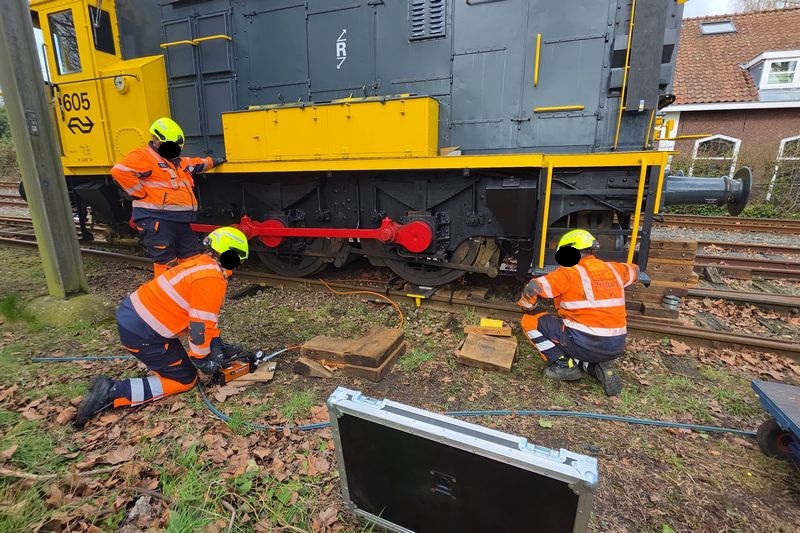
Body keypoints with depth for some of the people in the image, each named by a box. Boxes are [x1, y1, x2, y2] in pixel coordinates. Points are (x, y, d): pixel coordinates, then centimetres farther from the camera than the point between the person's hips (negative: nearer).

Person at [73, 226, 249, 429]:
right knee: (185, 379, 4)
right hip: (142, 332, -10)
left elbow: (205, 314, 15)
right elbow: (200, 326, -20)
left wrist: (218, 345, 15)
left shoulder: (203, 263, 7)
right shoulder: (212, 280, -22)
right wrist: (202, 360, -3)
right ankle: (112, 391, -2)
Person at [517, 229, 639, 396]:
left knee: (530, 321, 2)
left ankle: (564, 365, 1)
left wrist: (527, 308, 2)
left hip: (586, 343, -7)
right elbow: (634, 271, 31)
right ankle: (600, 366, 9)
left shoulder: (570, 273, -11)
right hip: (616, 347, 7)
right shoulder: (614, 269, 8)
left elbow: (533, 287, -17)